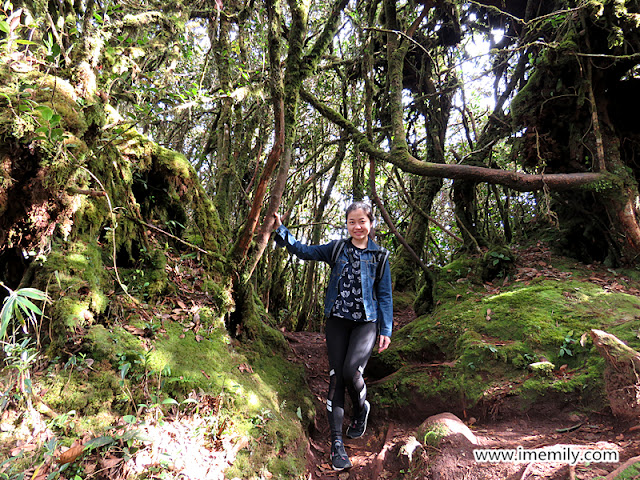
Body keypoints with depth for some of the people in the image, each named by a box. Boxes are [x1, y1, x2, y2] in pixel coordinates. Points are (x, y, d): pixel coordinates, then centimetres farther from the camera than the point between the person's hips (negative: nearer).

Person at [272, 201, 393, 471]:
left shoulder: (379, 256, 4)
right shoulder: (337, 249, 7)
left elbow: (385, 296, 6)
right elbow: (304, 251, 3)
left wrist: (386, 330, 2)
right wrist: (280, 230, -7)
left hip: (366, 322, -2)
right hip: (338, 320, 2)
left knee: (351, 371, -19)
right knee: (335, 377, -2)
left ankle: (361, 409, 16)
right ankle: (337, 442, 8)